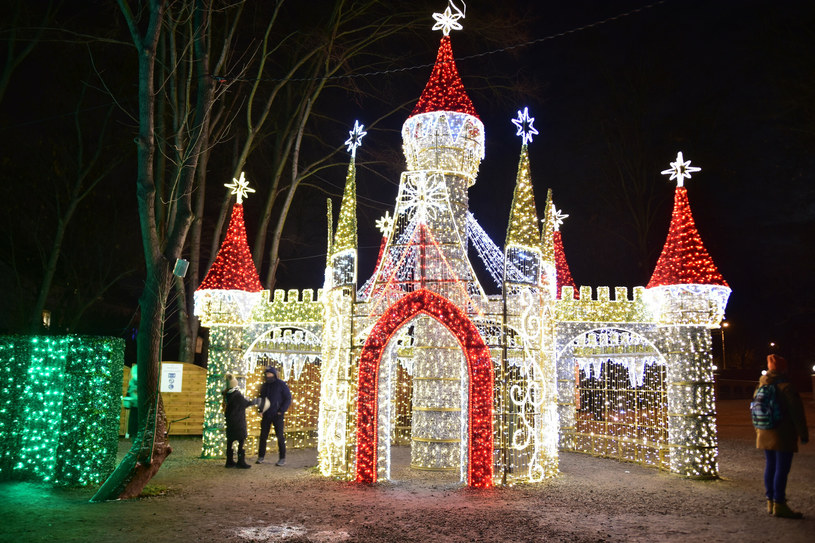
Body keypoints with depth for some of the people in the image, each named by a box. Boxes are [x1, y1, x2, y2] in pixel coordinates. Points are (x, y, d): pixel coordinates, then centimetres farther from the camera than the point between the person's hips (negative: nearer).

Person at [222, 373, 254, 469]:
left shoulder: (226, 394, 3)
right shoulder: (237, 395, -19)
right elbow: (246, 403, -8)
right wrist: (254, 401, 8)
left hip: (230, 421, 8)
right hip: (238, 421, -8)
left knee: (230, 440, 13)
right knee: (241, 440, -1)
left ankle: (229, 461, 18)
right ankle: (241, 462, -1)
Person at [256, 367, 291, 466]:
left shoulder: (281, 385, -5)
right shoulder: (264, 386, 10)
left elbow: (288, 399, -4)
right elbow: (261, 398, 20)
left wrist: (281, 411, -12)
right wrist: (260, 409, 3)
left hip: (277, 415, -5)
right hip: (266, 415, 5)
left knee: (280, 436, -3)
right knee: (263, 436, 6)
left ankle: (282, 459, 3)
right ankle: (261, 457, 17)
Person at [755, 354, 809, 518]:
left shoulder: (760, 387, 8)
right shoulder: (786, 388, -15)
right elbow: (797, 413, -13)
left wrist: (758, 432, 25)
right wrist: (803, 435, -4)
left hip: (765, 435, 7)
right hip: (783, 436, -7)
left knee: (770, 466, 14)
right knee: (782, 468, -3)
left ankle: (771, 502, 20)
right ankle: (779, 505, -1)